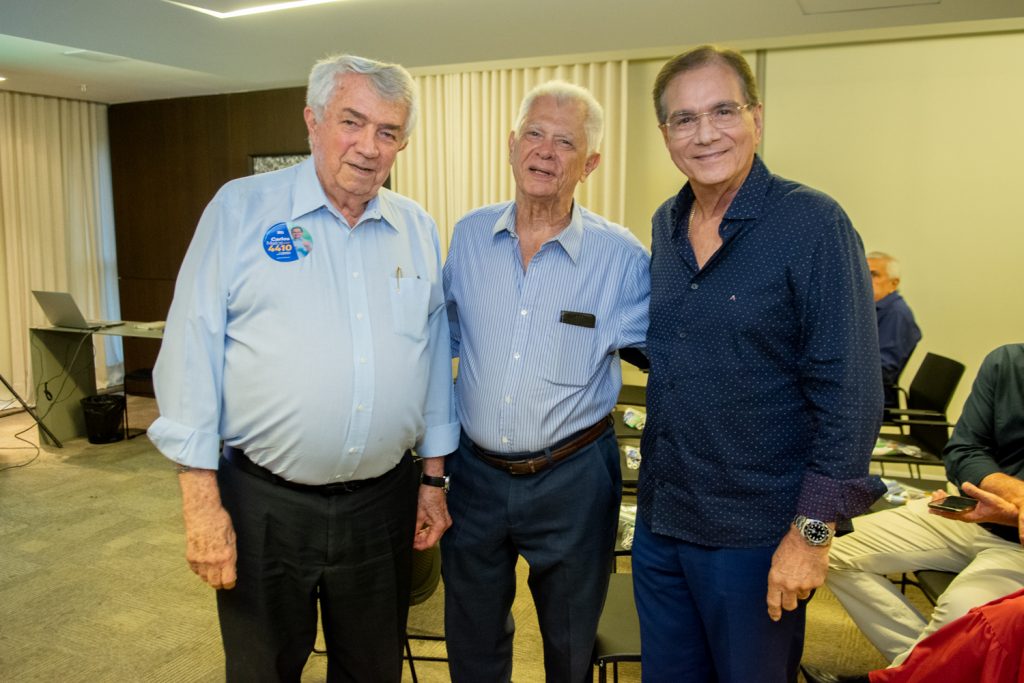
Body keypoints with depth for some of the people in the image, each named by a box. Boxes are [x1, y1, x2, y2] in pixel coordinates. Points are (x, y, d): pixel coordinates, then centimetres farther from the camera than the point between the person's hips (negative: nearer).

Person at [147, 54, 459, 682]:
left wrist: (434, 476, 10)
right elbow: (193, 349, -8)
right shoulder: (241, 208, -5)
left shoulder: (418, 230, 5)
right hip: (263, 505, -2)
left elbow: (435, 356, 10)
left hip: (383, 505, 3)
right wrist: (201, 499, -11)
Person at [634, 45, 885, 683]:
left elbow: (849, 391, -16)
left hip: (755, 534, -6)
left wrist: (813, 529, -16)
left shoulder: (813, 223, -14)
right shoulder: (666, 224, 5)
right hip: (660, 519, 6)